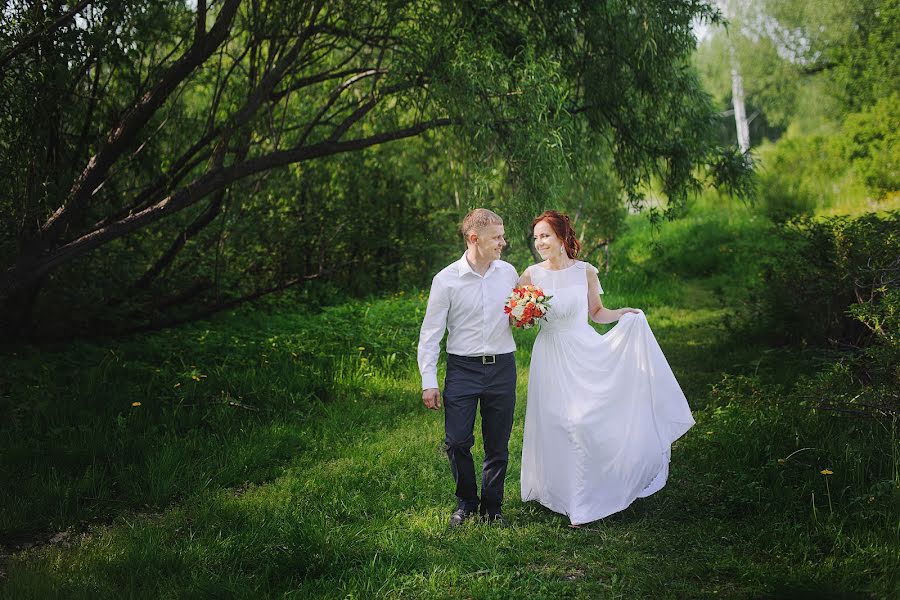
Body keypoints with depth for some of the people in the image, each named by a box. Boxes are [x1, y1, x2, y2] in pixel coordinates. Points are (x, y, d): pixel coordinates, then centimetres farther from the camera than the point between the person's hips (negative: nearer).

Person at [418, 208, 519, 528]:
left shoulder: (508, 272, 4)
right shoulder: (446, 280, -7)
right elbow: (430, 333, -3)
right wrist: (429, 381, -8)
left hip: (502, 368, 3)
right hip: (462, 369, -3)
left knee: (498, 444, 9)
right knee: (457, 441, -6)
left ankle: (492, 505, 26)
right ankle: (466, 501, 18)